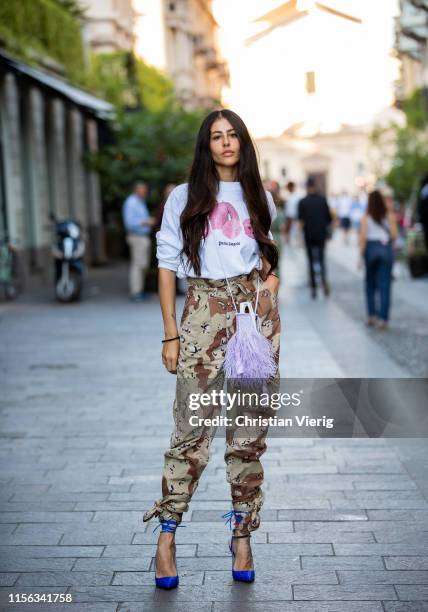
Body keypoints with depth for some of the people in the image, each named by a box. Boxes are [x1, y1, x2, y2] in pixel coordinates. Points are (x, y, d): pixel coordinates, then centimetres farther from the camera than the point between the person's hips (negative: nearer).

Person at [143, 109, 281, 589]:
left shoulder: (260, 199, 14)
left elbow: (269, 265, 15)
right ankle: (167, 536, 4)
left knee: (249, 432, 2)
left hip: (255, 312, 2)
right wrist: (170, 334, -3)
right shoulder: (184, 198, 6)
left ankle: (242, 537, 10)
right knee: (192, 428, -6)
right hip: (204, 311, -2)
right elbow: (167, 265, 3)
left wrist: (268, 315, 2)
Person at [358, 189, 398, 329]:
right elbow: (394, 235, -2)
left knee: (370, 283, 15)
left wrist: (361, 253, 2)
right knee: (384, 284, -1)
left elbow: (363, 237, -5)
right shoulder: (389, 215, -1)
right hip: (386, 248, 0)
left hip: (371, 248, 0)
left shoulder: (366, 217, -3)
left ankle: (371, 315, 15)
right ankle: (383, 318, -6)